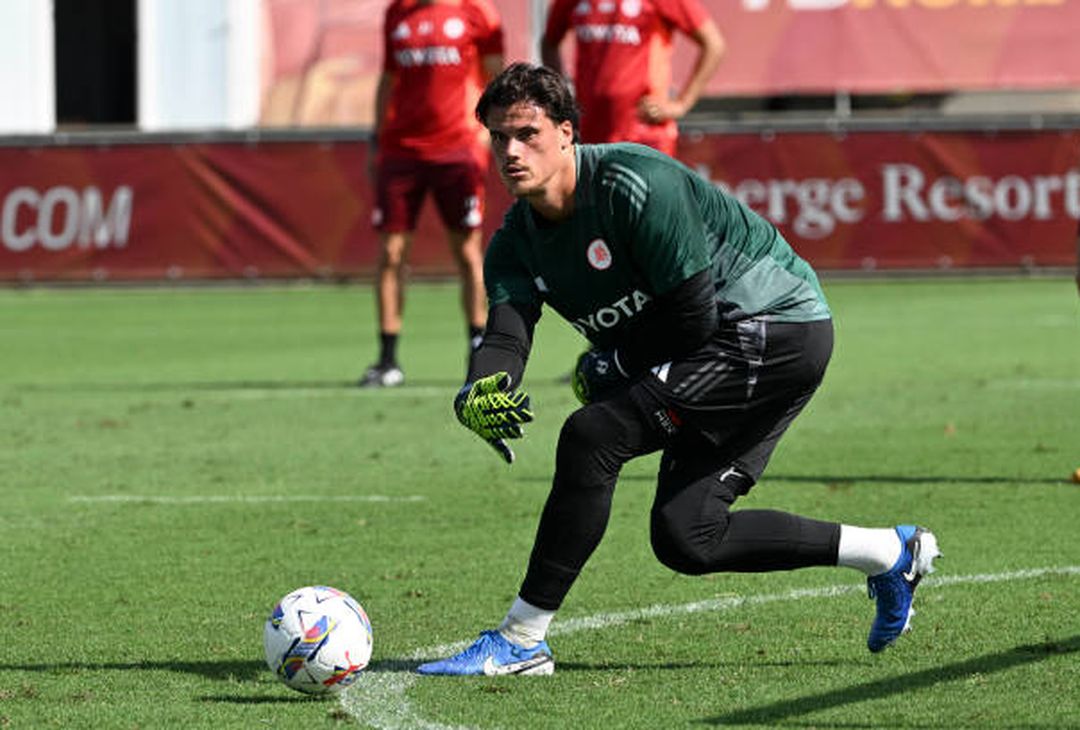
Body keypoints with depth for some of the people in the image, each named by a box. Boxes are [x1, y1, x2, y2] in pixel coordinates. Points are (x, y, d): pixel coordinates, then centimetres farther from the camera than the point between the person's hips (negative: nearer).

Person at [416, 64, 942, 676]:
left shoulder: (635, 183, -21)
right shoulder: (517, 242, 3)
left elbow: (692, 318, -21)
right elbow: (506, 334, -13)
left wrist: (609, 368, -9)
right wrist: (478, 394, -35)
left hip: (773, 325, -9)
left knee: (591, 437, -21)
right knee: (686, 539, 3)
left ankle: (520, 642, -16)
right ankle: (891, 553, 18)